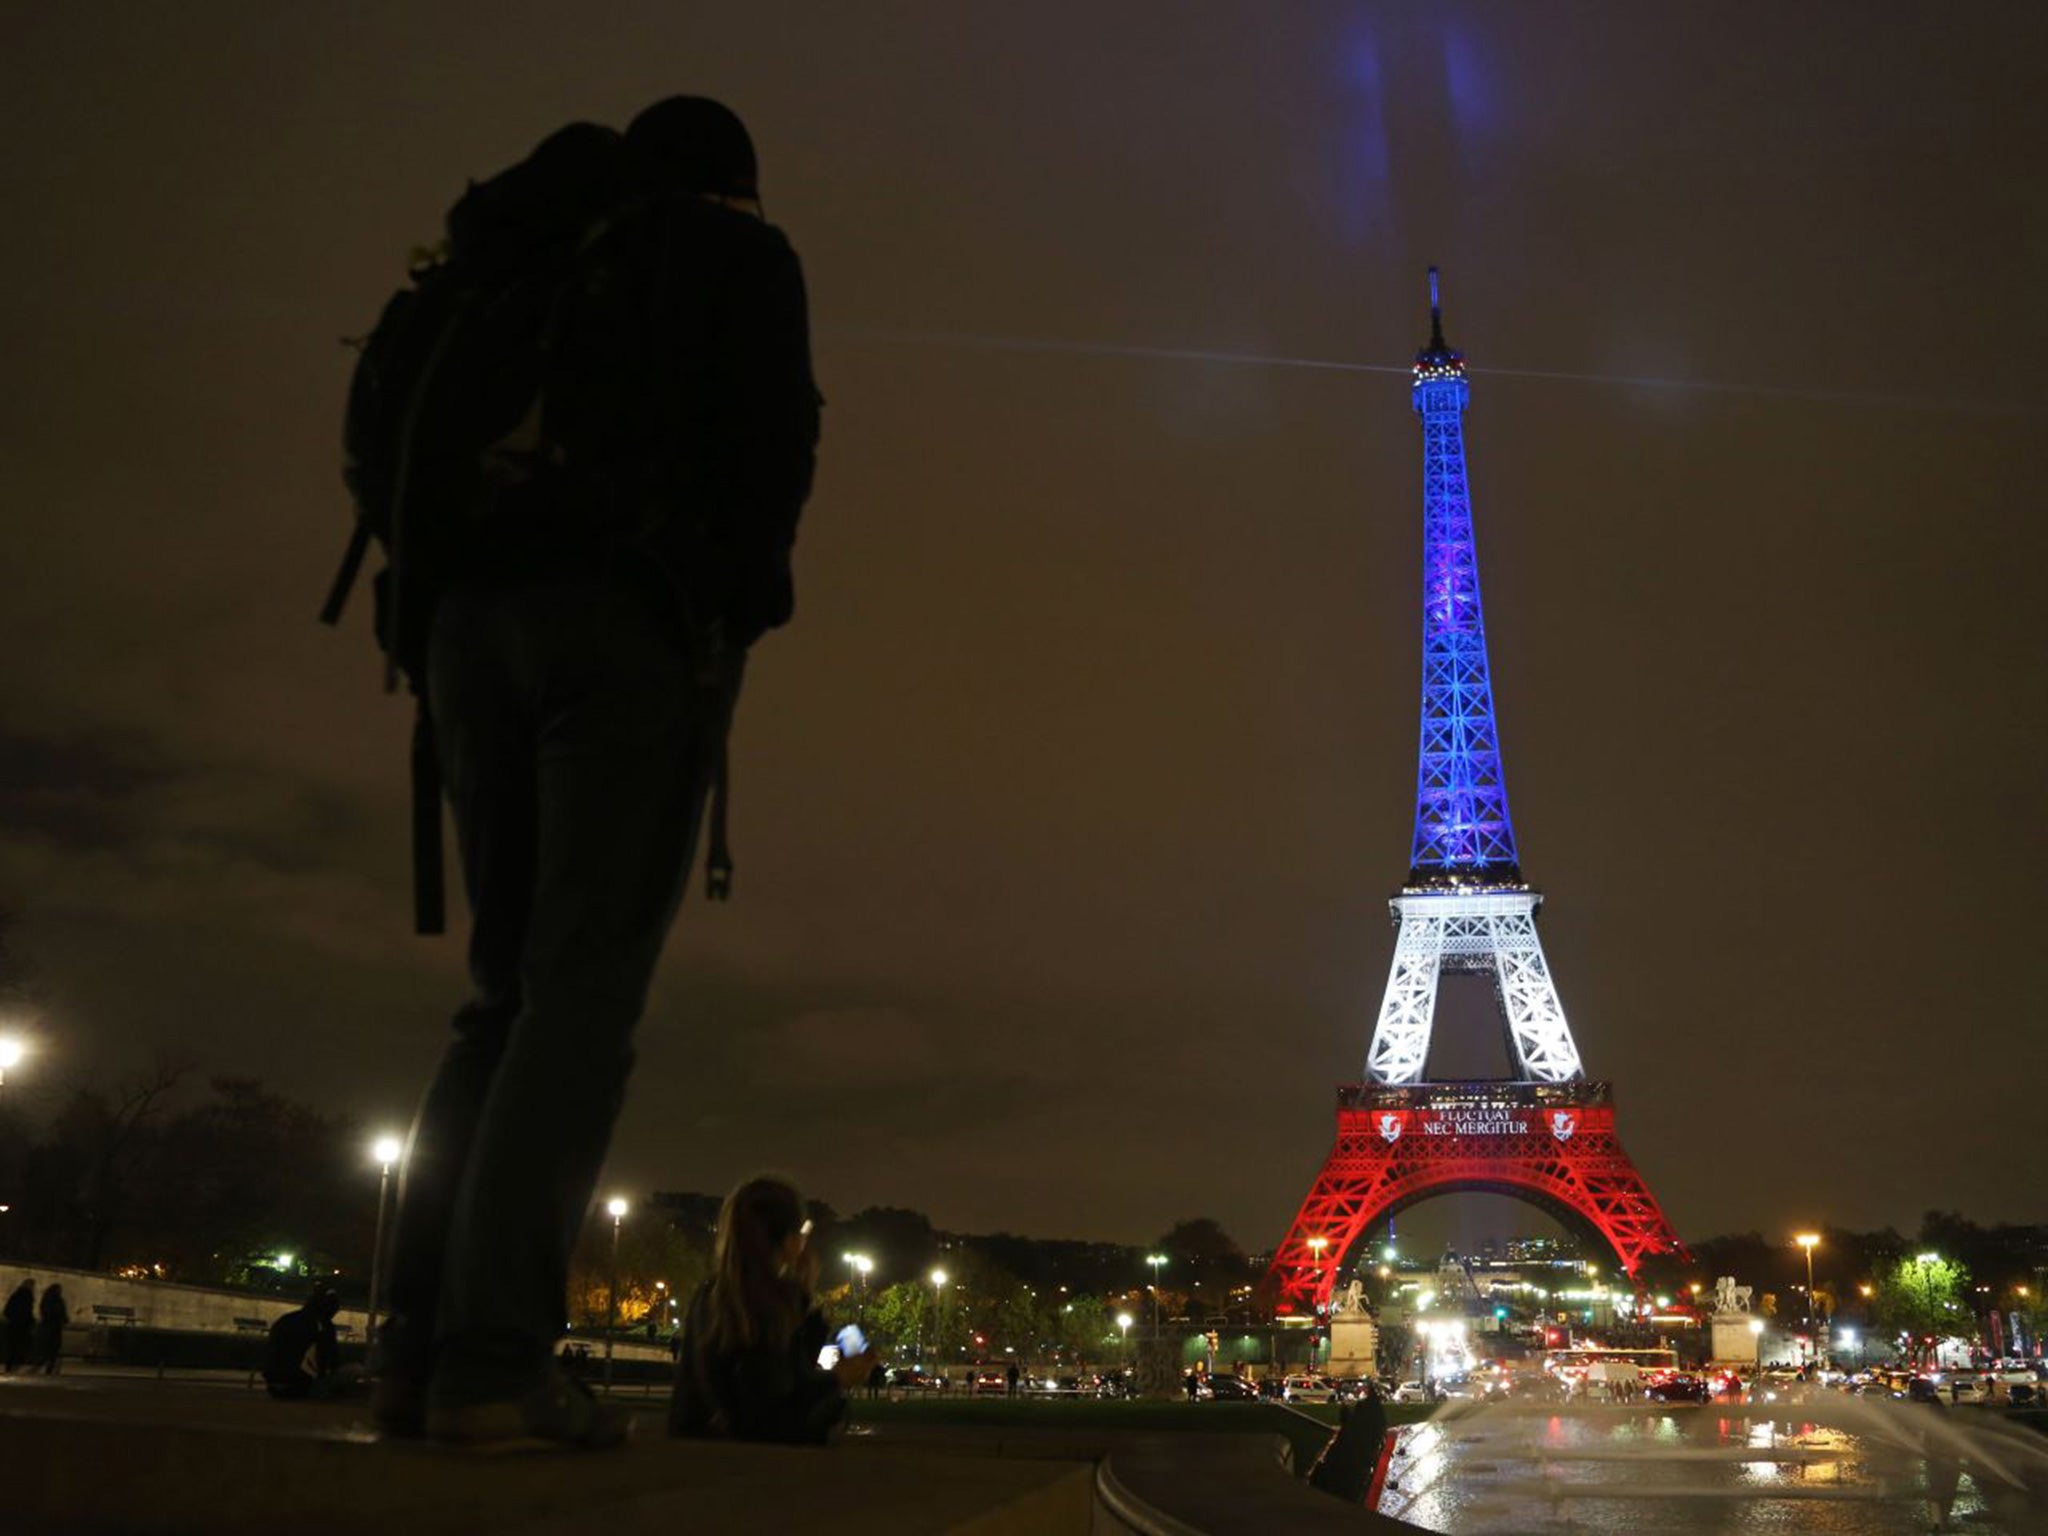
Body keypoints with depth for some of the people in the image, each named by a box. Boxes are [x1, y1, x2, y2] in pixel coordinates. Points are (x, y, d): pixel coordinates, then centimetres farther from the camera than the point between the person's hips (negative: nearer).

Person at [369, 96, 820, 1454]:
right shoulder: (737, 250, 13)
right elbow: (771, 435, -3)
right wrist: (741, 598, 4)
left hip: (476, 621, 6)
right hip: (635, 617, -6)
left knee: (512, 985, 6)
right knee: (587, 986, -11)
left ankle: (419, 1348, 0)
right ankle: (497, 1362, -17)